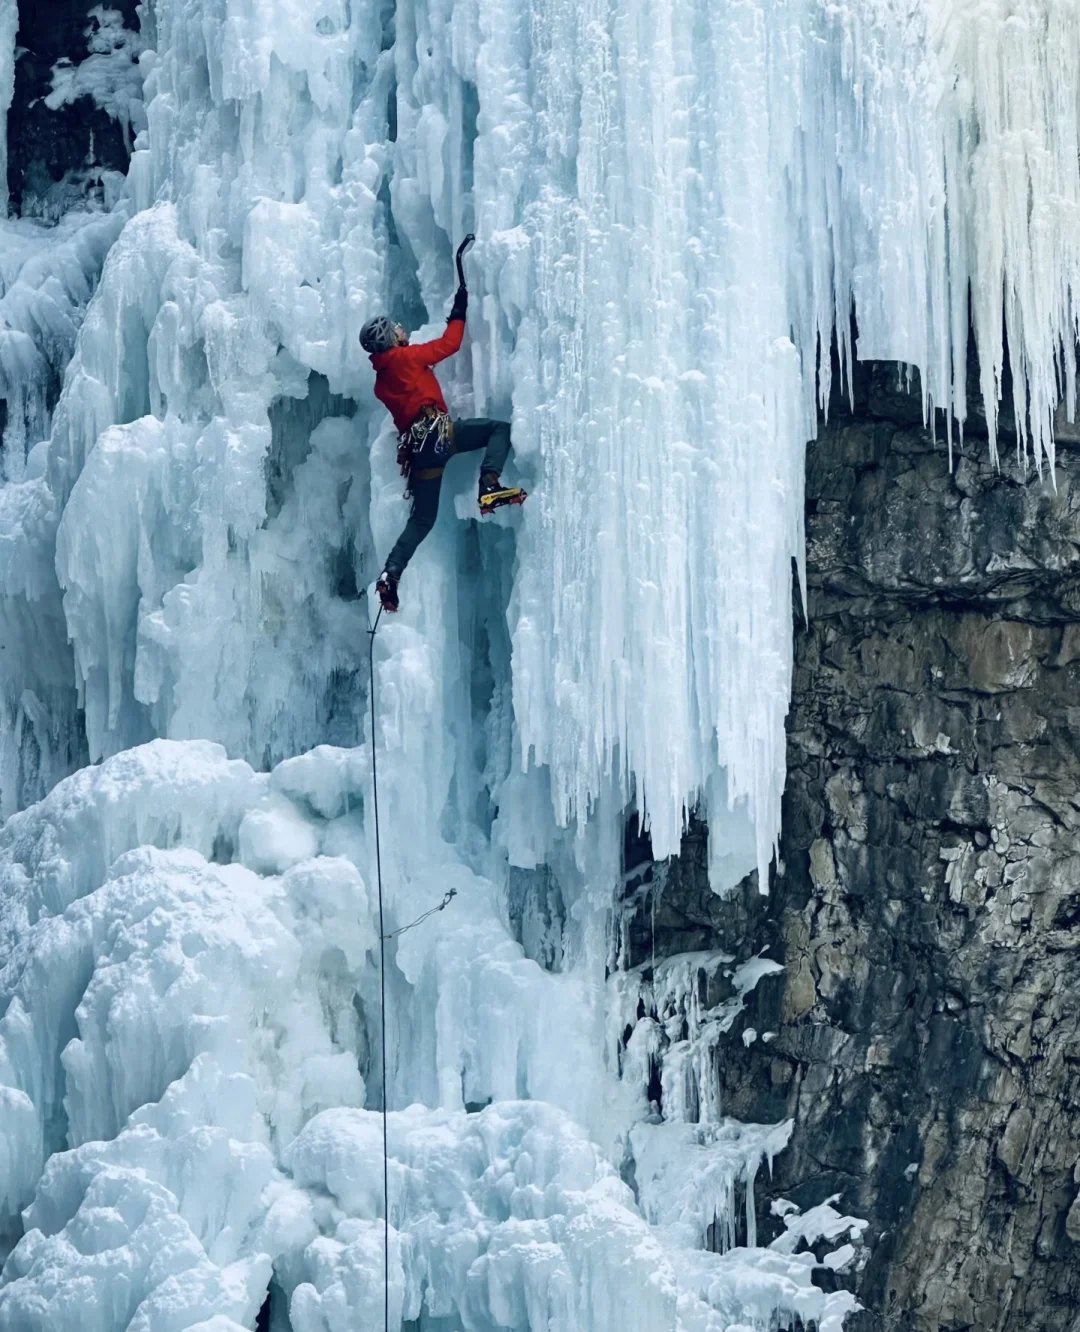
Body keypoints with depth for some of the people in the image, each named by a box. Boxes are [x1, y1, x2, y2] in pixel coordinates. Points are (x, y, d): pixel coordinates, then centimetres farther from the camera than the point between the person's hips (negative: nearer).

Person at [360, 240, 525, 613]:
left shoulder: (381, 379, 22)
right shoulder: (408, 357, 1)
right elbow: (449, 343, 4)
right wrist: (459, 312, 17)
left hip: (415, 449, 7)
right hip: (436, 431, -7)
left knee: (422, 518, 13)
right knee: (500, 428, -1)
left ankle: (390, 574, -2)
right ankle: (489, 484, -22)